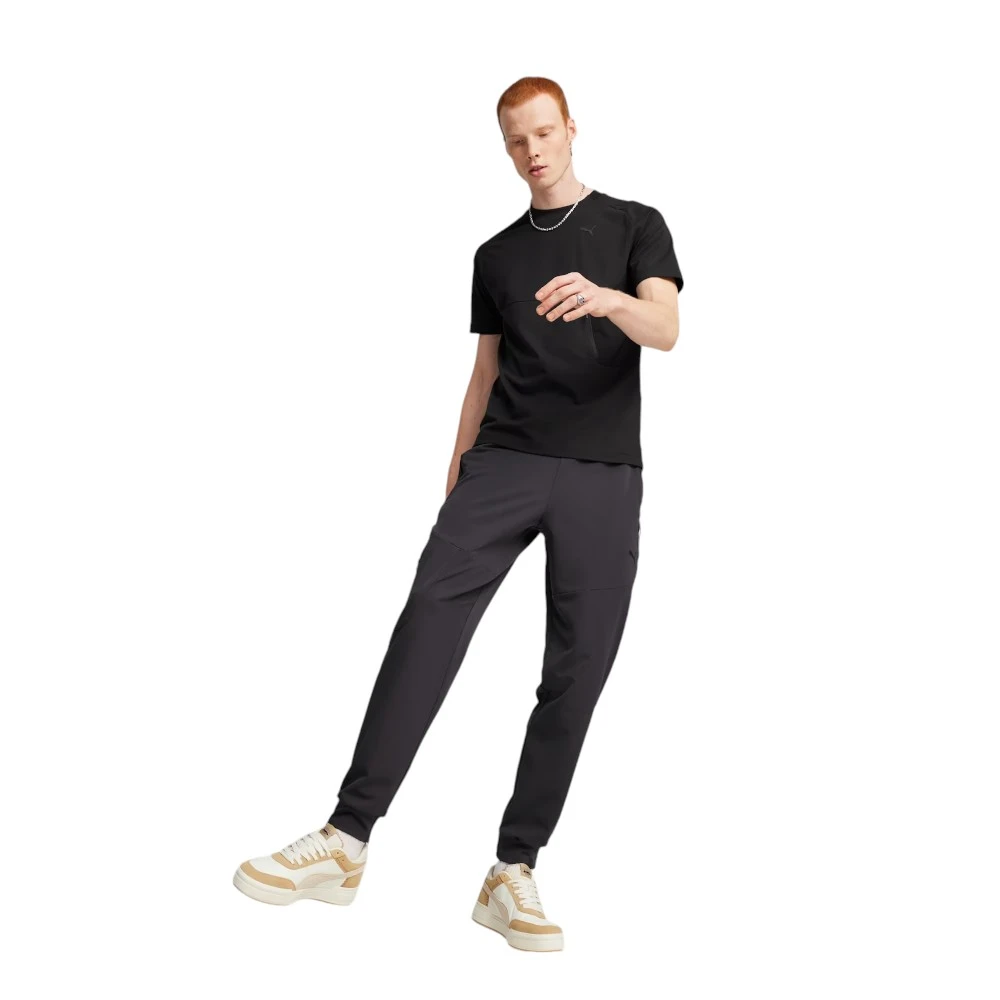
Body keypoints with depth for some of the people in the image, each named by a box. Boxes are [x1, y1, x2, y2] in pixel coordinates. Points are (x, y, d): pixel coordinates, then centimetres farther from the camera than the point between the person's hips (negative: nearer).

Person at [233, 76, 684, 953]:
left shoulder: (634, 225, 11)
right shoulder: (496, 254, 20)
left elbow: (666, 331, -6)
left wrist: (608, 298, -27)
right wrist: (455, 472, 15)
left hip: (603, 474, -1)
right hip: (503, 462, 2)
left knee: (578, 671, -6)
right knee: (432, 610, -20)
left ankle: (514, 872, 2)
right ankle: (348, 838, -21)